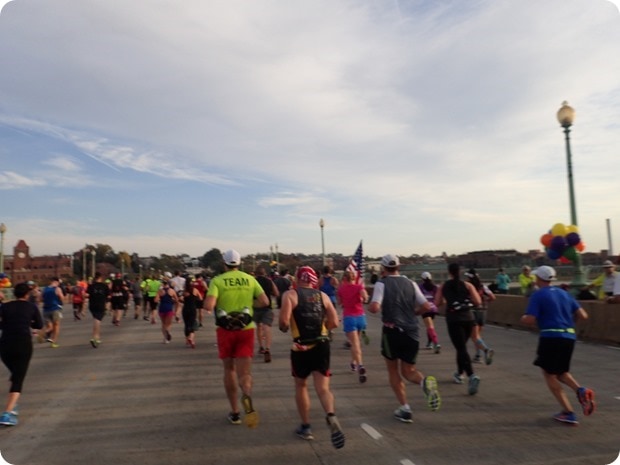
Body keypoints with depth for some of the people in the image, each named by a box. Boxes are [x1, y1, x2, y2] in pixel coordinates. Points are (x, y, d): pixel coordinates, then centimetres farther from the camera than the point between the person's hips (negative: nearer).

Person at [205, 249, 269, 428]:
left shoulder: (217, 280, -5)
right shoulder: (250, 279, 3)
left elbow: (208, 306, -17)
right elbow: (264, 301, -2)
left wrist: (211, 306, 5)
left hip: (225, 330, -1)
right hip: (246, 329, 1)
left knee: (229, 370, 17)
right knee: (244, 373, 1)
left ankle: (234, 412, 22)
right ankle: (247, 396, -32)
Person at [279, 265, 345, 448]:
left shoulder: (290, 295, -4)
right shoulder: (323, 296, 7)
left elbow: (283, 321, -16)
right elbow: (334, 322, 4)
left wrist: (283, 328, 5)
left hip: (301, 347, -2)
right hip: (321, 345, 2)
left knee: (301, 386, 18)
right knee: (323, 388, 2)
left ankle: (306, 427, 25)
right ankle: (331, 416, -26)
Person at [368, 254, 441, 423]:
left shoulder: (382, 284, -5)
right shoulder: (410, 283, 7)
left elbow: (375, 308, -18)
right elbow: (426, 306, 4)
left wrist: (369, 306, 4)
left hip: (392, 331, -3)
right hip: (411, 333, 4)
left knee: (393, 371, 15)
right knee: (408, 370, 17)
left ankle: (404, 408, 10)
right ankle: (425, 381, -15)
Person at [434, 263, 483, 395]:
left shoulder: (443, 287, 2)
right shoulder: (467, 285, 2)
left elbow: (437, 303, 1)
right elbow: (478, 302, -3)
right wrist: (467, 300, 16)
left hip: (454, 320, -3)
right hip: (468, 318, 3)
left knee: (461, 349, -5)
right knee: (461, 346, 22)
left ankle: (472, 376, -25)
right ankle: (459, 373, 36)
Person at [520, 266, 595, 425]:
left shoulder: (538, 295, -6)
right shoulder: (564, 293, 13)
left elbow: (530, 320, -14)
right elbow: (583, 315, 10)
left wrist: (523, 318, 7)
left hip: (551, 337, -7)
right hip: (569, 337, 7)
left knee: (549, 375, 7)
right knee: (561, 372, 23)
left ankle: (568, 413, 3)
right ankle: (581, 390, -5)